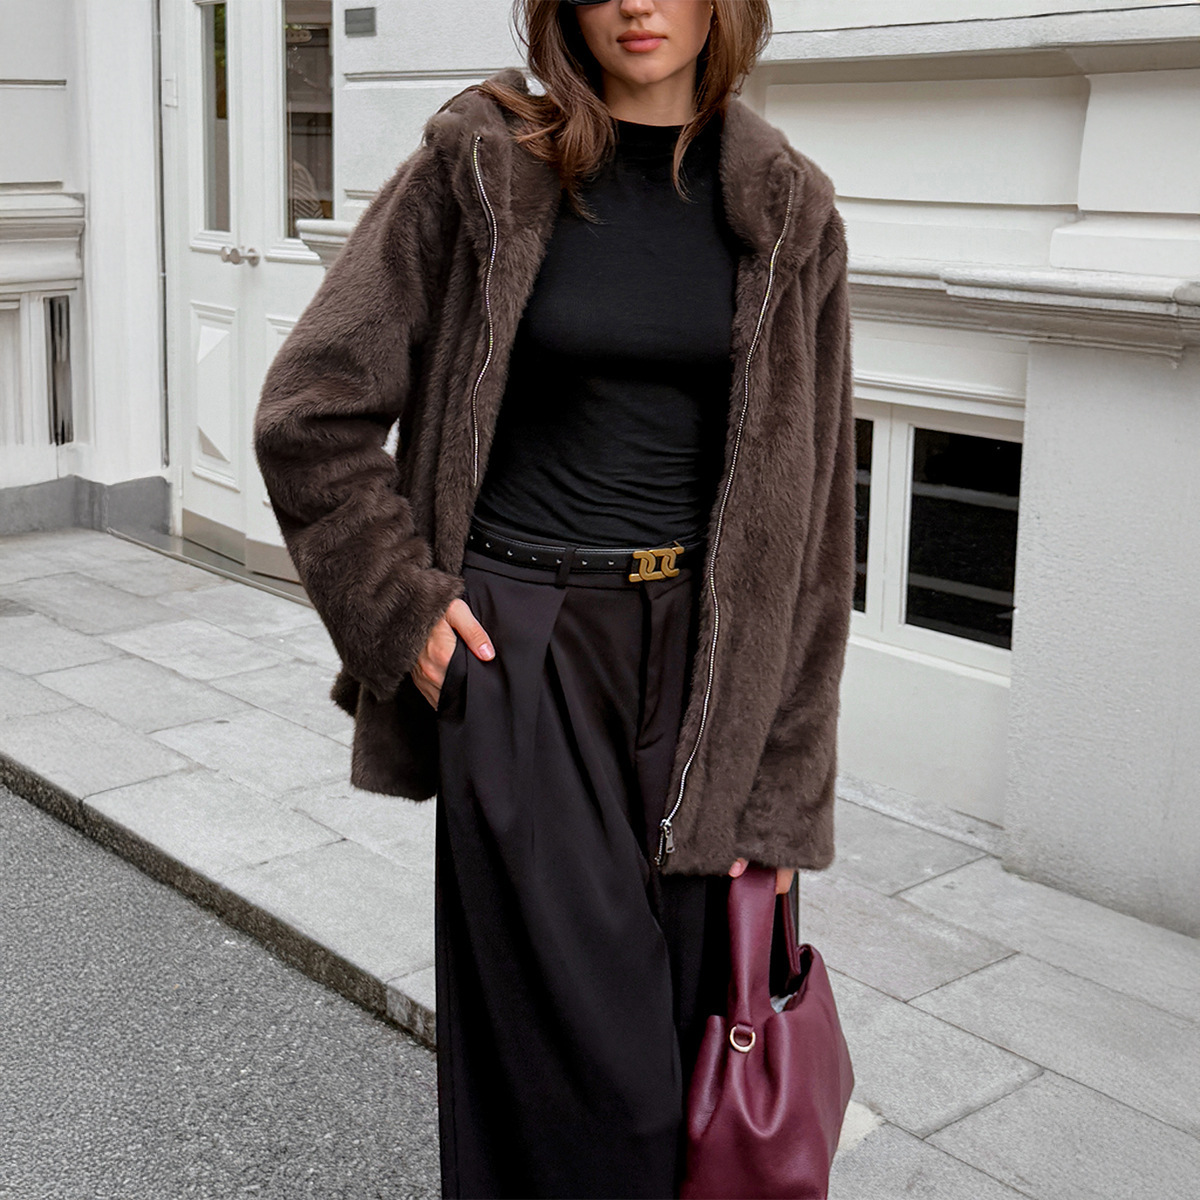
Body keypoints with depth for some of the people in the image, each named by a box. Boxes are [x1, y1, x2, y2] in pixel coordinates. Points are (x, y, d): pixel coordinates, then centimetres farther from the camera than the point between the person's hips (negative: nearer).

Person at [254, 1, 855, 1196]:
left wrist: (779, 785, 1)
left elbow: (808, 511, 2)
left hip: (703, 656, 3)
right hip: (523, 653, -2)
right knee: (592, 1065, 0)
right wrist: (406, 604, -5)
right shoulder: (479, 168, -4)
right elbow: (311, 412, 0)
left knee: (690, 1041, 11)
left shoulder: (787, 211, 2)